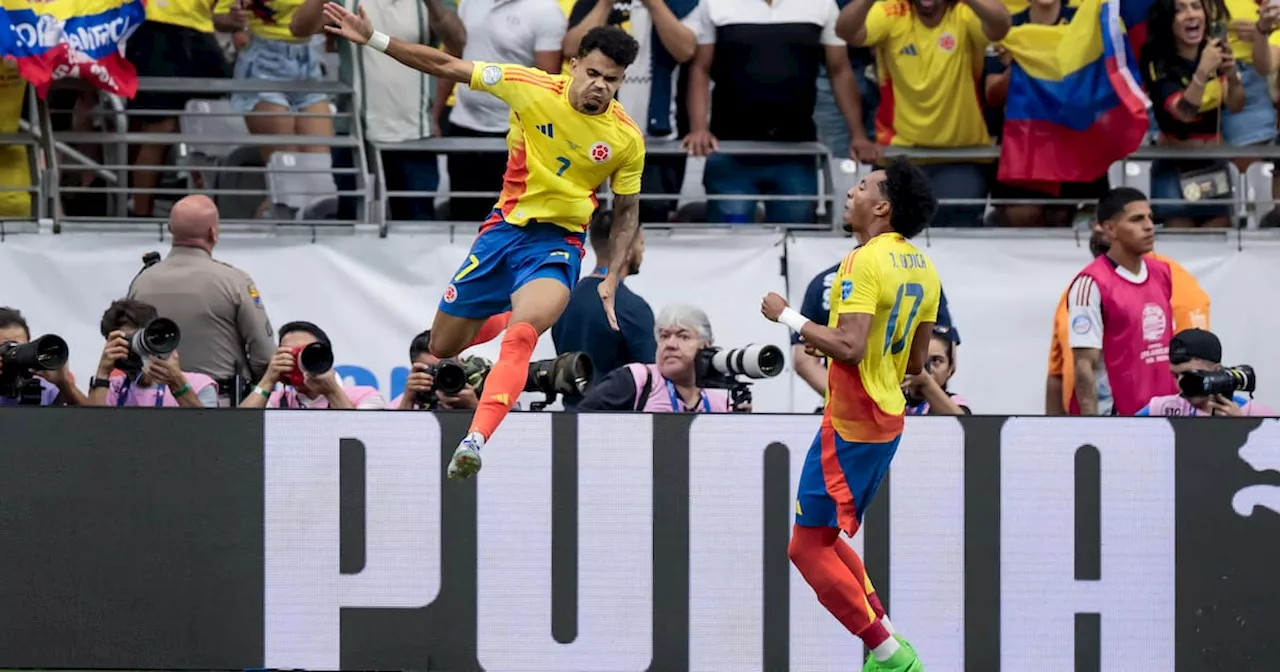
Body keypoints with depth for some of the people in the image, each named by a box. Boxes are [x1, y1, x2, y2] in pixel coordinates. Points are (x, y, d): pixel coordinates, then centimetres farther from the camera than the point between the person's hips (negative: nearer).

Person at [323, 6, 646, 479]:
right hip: (505, 227, 3)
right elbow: (447, 67, -6)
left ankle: (475, 441, -42)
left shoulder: (627, 138, -9)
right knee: (442, 348, 12)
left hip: (557, 243, -3)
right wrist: (373, 40, -11)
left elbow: (627, 210, 6)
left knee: (520, 335, -33)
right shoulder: (533, 88, -11)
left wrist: (613, 277, -3)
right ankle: (501, 316, 46)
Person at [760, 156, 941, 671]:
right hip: (887, 419, 9)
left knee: (808, 547, -4)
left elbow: (850, 348, -27)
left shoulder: (866, 261, -18)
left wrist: (789, 318, -16)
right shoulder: (923, 270, 10)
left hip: (851, 425, -9)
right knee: (825, 540, 20)